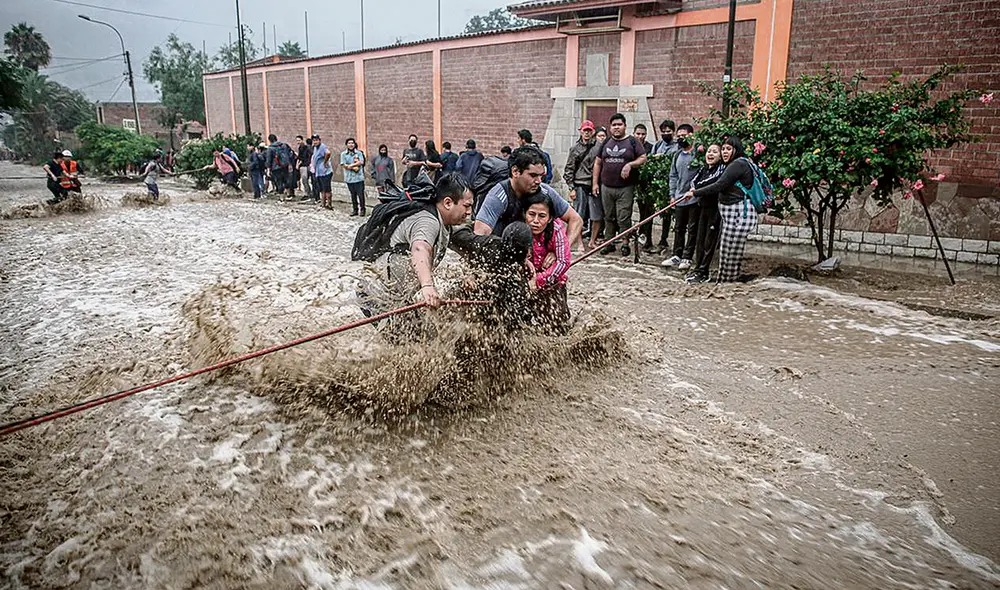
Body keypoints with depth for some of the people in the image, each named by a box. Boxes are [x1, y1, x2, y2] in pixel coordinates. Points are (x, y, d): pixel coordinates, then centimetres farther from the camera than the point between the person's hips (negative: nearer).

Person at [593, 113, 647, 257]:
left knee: (623, 218, -6)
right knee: (609, 217, 10)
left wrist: (630, 164, -17)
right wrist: (595, 183, 8)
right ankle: (610, 243, 19)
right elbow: (597, 163, 14)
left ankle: (625, 244, 5)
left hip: (625, 187, -4)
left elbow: (643, 158, 0)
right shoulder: (606, 142, 13)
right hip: (606, 187, 4)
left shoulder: (632, 141, 3)